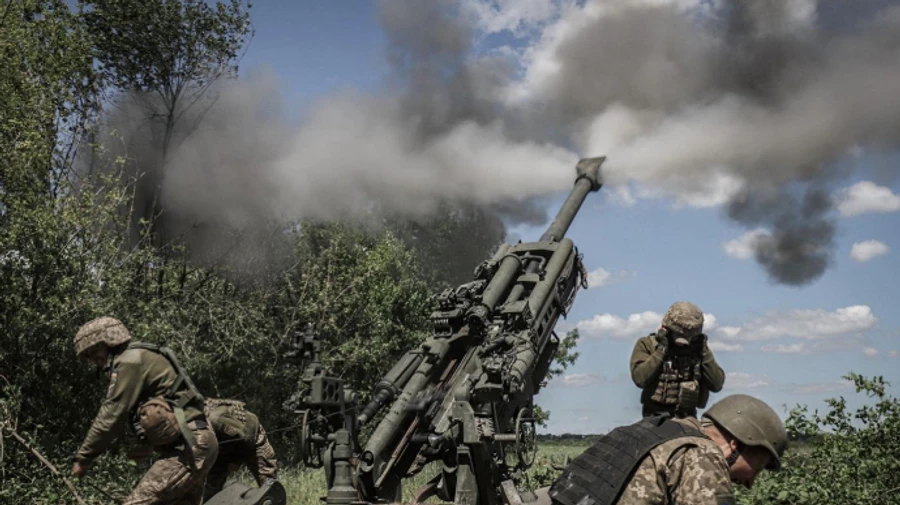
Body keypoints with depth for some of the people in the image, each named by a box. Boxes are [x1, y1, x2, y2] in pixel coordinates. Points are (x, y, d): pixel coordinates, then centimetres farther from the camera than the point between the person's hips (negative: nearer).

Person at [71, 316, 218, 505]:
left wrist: (83, 457, 0)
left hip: (188, 445, -11)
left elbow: (112, 415, -8)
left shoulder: (131, 360, -7)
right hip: (195, 443, 11)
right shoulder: (140, 359, 24)